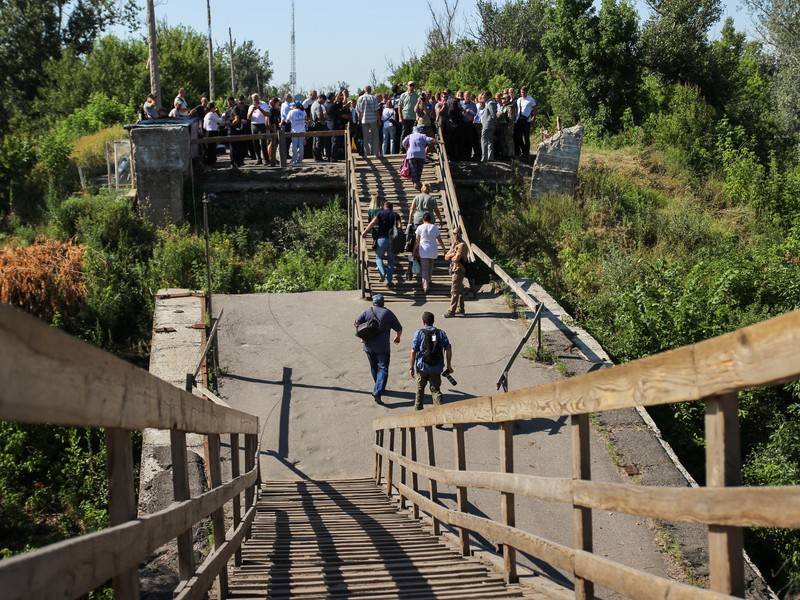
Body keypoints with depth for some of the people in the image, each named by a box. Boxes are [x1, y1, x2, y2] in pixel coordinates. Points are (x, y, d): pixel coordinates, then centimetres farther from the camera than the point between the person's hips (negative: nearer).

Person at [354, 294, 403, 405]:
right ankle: (377, 392, -17)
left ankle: (380, 388, 34)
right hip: (382, 347, -3)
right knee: (383, 369, -2)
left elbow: (356, 323, -6)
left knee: (374, 367, 20)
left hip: (368, 346, 3)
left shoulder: (367, 312, 3)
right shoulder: (388, 313, 0)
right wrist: (398, 337, 26)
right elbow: (399, 329, 5)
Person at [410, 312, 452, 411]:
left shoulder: (419, 333, -6)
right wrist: (449, 365, 7)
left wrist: (411, 367, -5)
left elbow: (413, 351, -10)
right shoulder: (441, 333, 2)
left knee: (420, 389, 19)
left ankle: (418, 408, 33)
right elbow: (448, 348, -1)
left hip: (422, 367, -1)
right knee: (436, 390, 6)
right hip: (436, 368, 1)